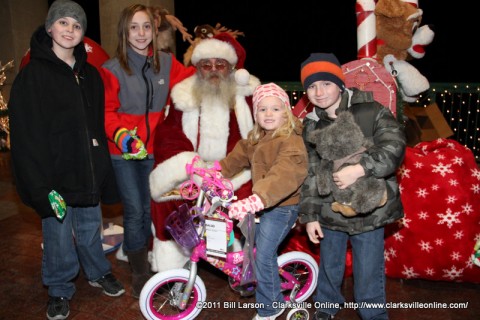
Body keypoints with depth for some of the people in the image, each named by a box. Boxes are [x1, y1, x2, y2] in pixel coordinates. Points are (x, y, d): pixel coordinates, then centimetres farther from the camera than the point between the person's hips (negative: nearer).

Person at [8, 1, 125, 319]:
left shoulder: (90, 75, 10)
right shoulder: (33, 75, -7)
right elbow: (26, 135, -11)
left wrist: (103, 169, 9)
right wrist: (41, 184, -16)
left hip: (88, 170, 4)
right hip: (56, 173, -4)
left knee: (90, 228, 16)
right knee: (59, 235, 6)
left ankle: (98, 272, 38)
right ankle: (60, 290, 28)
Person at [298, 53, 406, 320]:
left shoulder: (371, 112, -8)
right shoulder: (311, 126, 4)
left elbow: (394, 148, -17)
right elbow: (311, 174, 5)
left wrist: (360, 169, -29)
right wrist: (310, 215, 3)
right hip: (330, 211, 4)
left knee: (369, 275, 3)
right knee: (330, 266, 20)